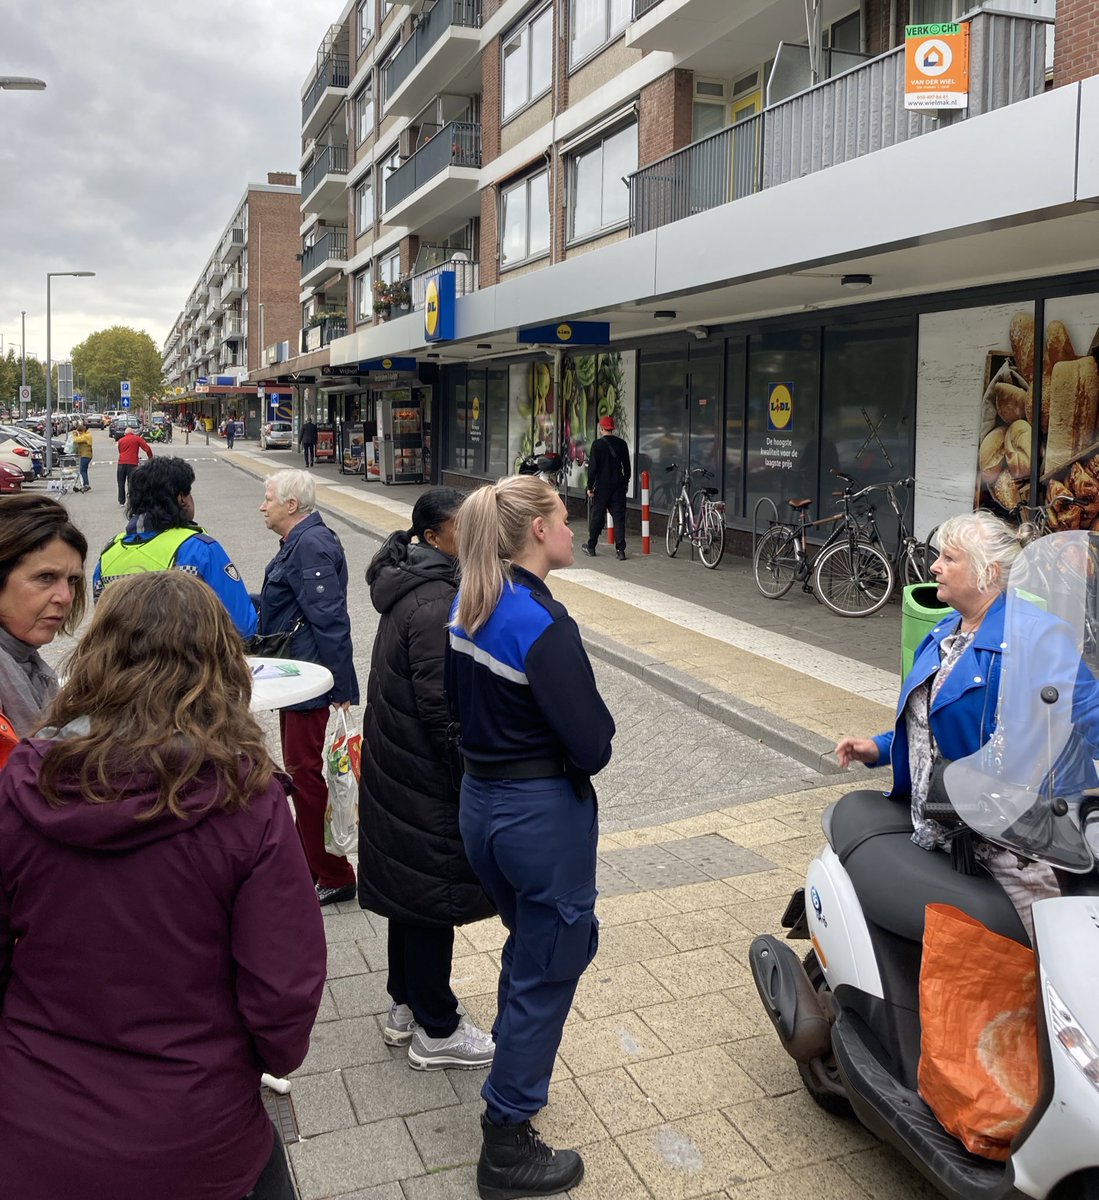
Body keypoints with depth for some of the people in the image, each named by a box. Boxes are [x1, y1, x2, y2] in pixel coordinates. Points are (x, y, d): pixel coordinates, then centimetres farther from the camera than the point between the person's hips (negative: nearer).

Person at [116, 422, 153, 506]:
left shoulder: (120, 440, 16)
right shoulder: (137, 438, 5)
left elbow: (120, 451, 21)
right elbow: (147, 448, 0)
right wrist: (150, 457, 11)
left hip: (121, 463, 3)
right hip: (132, 463, -3)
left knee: (121, 483, 10)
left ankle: (121, 502, 11)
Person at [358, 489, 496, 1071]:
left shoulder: (407, 587, 7)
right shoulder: (435, 604, -24)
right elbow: (442, 709, -25)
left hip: (397, 763, 10)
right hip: (428, 778, -10)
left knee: (410, 887, 20)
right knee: (434, 893, 4)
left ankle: (405, 1005, 36)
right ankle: (436, 1031, 19)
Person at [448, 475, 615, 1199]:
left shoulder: (468, 608, 1)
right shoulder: (543, 623, -24)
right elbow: (593, 746, -23)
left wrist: (501, 747, 5)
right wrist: (594, 729, -3)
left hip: (480, 803, 8)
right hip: (543, 814, -8)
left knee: (529, 942, 29)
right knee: (550, 969, 9)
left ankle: (514, 1072, 49)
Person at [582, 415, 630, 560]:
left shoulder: (598, 444, -9)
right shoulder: (622, 444, 5)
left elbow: (592, 467, -10)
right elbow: (627, 466, 12)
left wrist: (590, 487, -5)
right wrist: (625, 483, 22)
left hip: (602, 486, -3)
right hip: (619, 486, 3)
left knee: (597, 517, 7)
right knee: (619, 517, 2)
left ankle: (590, 547, 18)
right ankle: (620, 550, -3)